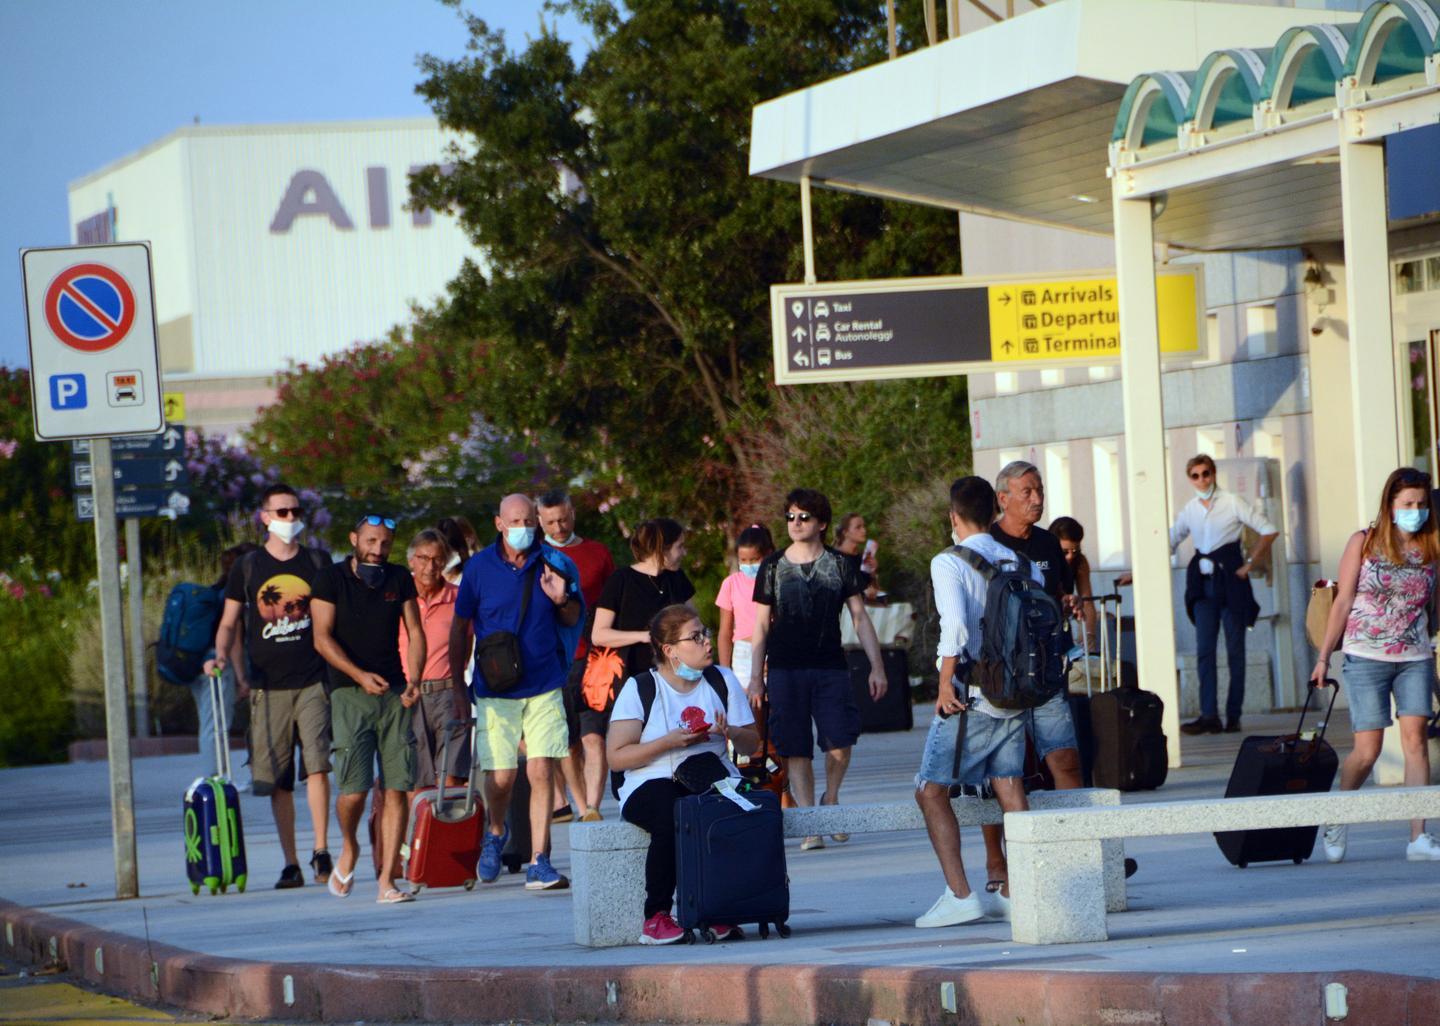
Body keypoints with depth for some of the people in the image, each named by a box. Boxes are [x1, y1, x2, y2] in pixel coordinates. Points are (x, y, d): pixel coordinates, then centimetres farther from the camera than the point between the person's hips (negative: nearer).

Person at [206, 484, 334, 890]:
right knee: (277, 780, 1)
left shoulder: (317, 563, 9)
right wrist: (222, 658, -6)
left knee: (316, 764, -17)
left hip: (313, 682, -1)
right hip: (268, 686, 1)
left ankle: (321, 852, -12)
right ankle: (290, 864, 7)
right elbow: (229, 623, 12)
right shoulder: (247, 567, 8)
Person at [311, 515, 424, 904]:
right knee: (354, 788, -11)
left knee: (396, 788, -5)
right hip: (350, 693, -3)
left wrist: (414, 679, -6)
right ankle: (348, 848, 19)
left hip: (394, 692, 3)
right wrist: (360, 675, -17)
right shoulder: (332, 580, 1)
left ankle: (387, 879, -3)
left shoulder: (399, 579, 11)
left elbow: (415, 632, 11)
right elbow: (322, 638, -5)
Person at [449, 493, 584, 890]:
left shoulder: (553, 563, 3)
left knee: (541, 772, -7)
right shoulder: (480, 567, 0)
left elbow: (573, 620, 14)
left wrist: (562, 600, -9)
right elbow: (460, 627, 8)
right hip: (495, 690, -1)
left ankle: (539, 864, -4)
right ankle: (495, 832, 31)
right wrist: (457, 684, 6)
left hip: (544, 688, 1)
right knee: (501, 778, -2)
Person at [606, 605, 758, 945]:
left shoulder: (722, 681, 14)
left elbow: (752, 743, 12)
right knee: (671, 815, -38)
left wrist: (730, 732, -11)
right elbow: (617, 757, -4)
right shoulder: (639, 688, 2)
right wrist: (669, 742, -15)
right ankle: (656, 916, -25)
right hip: (652, 785, -3)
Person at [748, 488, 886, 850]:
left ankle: (831, 798, 13)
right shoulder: (773, 566, 7)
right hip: (785, 669, 0)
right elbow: (761, 625, 10)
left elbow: (860, 618, 8)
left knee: (839, 741, -14)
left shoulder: (840, 565, 6)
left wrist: (876, 667, 2)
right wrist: (755, 678, 5)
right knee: (796, 750, -3)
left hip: (830, 667, 0)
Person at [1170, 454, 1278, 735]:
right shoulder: (1190, 510, 12)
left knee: (1235, 649, -1)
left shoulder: (1233, 503, -1)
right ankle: (1209, 716, -10)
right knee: (1204, 650, -6)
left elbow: (1269, 531, 0)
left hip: (1230, 581, -4)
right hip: (1204, 585, 4)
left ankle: (1233, 716, 3)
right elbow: (1170, 542, 21)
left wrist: (1250, 563, -6)